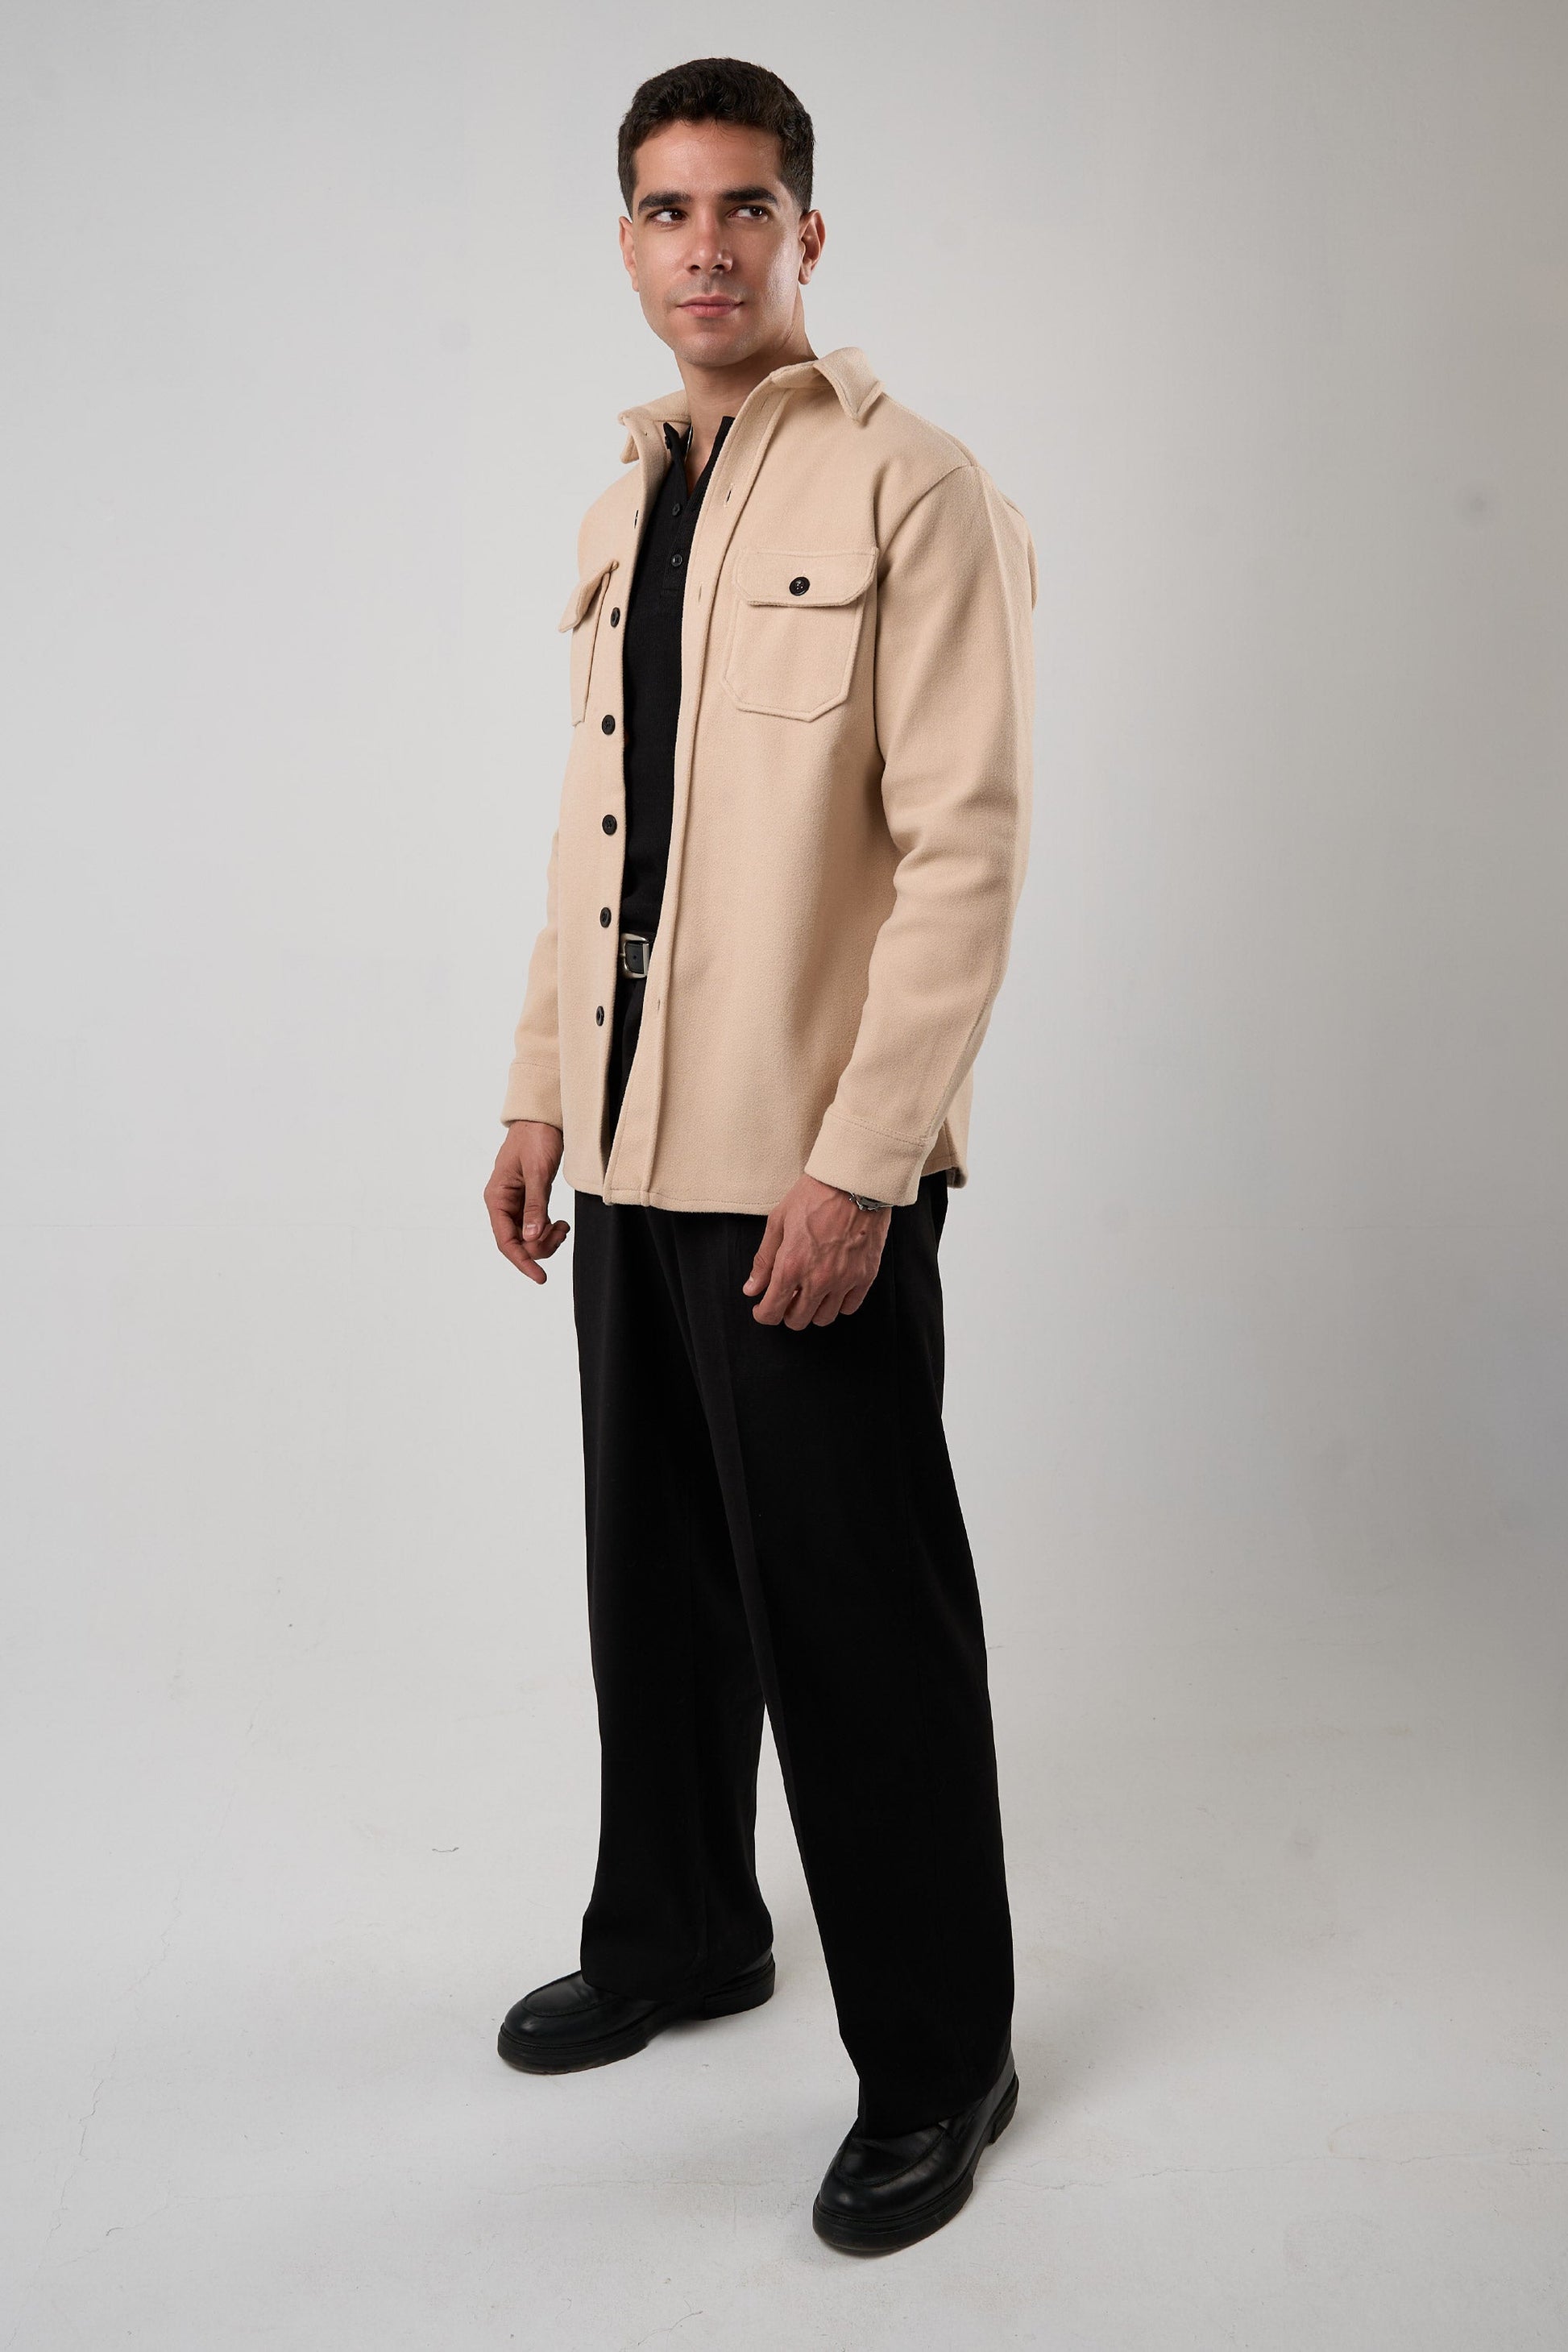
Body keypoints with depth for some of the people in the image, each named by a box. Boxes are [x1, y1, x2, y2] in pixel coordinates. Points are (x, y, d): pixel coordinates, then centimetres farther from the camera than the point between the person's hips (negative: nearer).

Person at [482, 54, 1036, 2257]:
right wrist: (540, 1089, 14)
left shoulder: (912, 492, -7)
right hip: (632, 1154, 7)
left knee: (859, 1618, 1)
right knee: (654, 1578, 18)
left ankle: (934, 2055, 19)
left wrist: (859, 1162, -19)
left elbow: (966, 848, -14)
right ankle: (677, 1929, 38)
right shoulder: (621, 510, 15)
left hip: (808, 1171, -7)